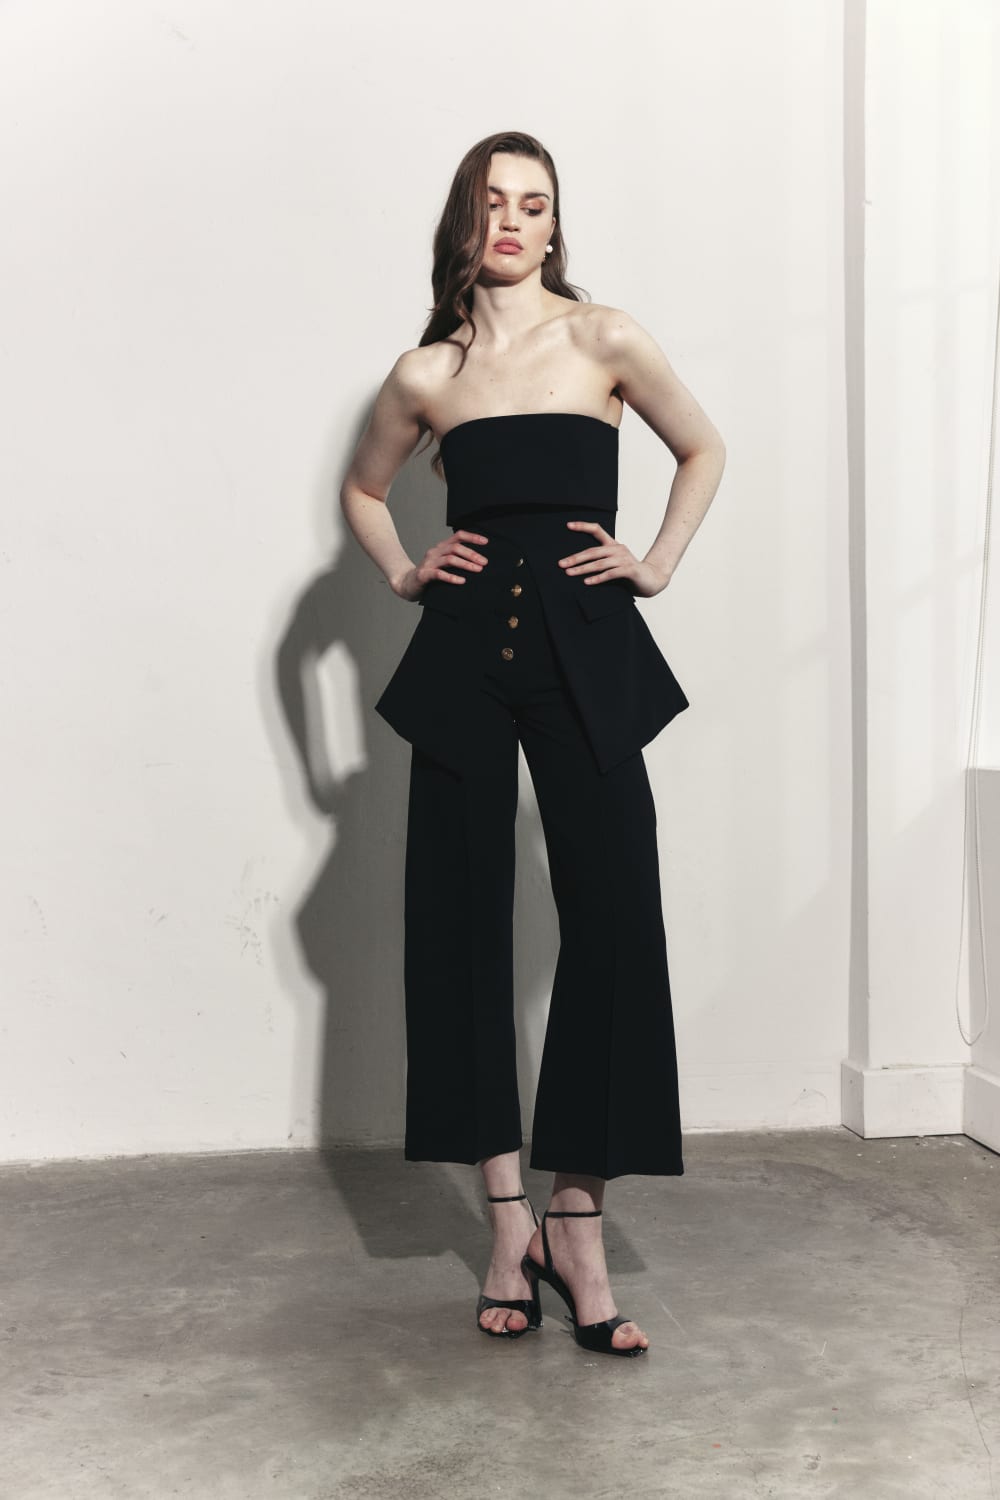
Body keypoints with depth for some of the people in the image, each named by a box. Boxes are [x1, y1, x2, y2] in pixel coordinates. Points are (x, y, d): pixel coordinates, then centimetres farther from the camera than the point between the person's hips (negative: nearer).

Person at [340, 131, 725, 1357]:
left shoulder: (603, 340, 4)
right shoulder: (425, 373, 9)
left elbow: (702, 450, 17)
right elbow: (362, 488, 26)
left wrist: (659, 565, 6)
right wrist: (401, 573, 10)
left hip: (585, 655, -2)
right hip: (464, 656, 2)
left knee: (611, 921, -8)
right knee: (460, 925, 1)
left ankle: (575, 1224, 3)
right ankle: (510, 1222, 13)